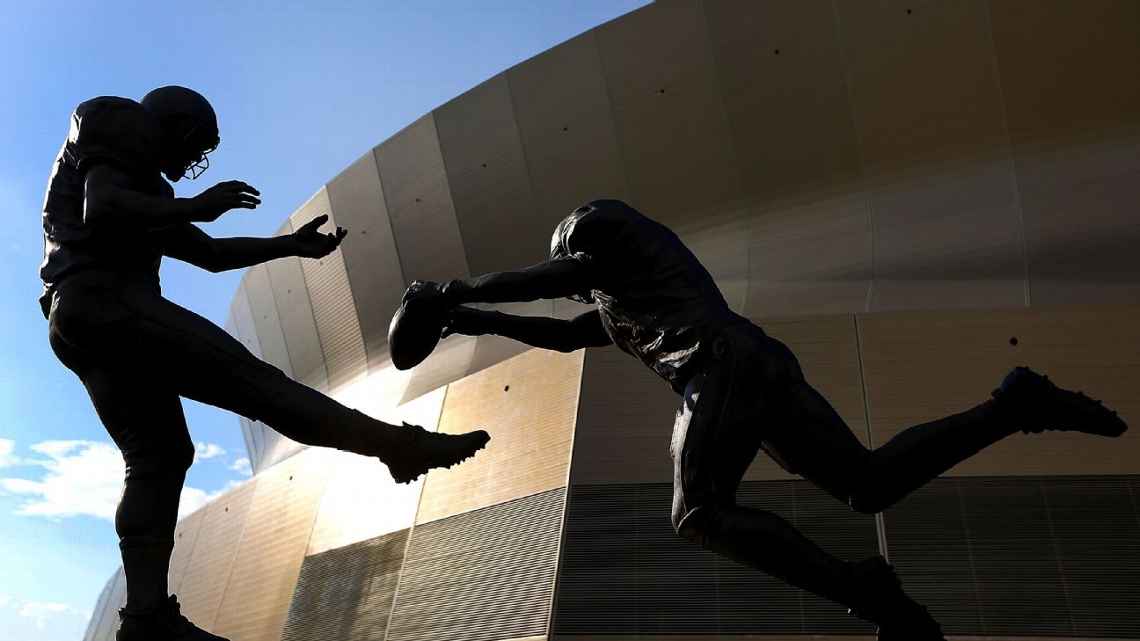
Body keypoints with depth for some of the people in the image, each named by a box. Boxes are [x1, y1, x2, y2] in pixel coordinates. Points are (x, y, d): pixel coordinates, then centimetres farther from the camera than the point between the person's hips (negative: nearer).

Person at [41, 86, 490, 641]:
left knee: (158, 457, 2)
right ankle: (396, 443, -27)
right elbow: (100, 210, -14)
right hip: (103, 299, -10)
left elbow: (210, 254, 28)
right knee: (242, 374, -20)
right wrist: (196, 206, -11)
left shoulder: (139, 185, 34)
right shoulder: (119, 131, 7)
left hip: (79, 324, 10)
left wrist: (291, 244, 22)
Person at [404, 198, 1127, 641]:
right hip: (762, 362, 9)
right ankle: (1014, 404, 2)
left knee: (701, 514, -13)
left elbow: (536, 281, 3)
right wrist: (477, 322, 39)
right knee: (871, 482, 5)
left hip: (721, 364, -9)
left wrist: (450, 293, 14)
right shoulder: (618, 294, 38)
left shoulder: (600, 220, 14)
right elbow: (566, 334, 39)